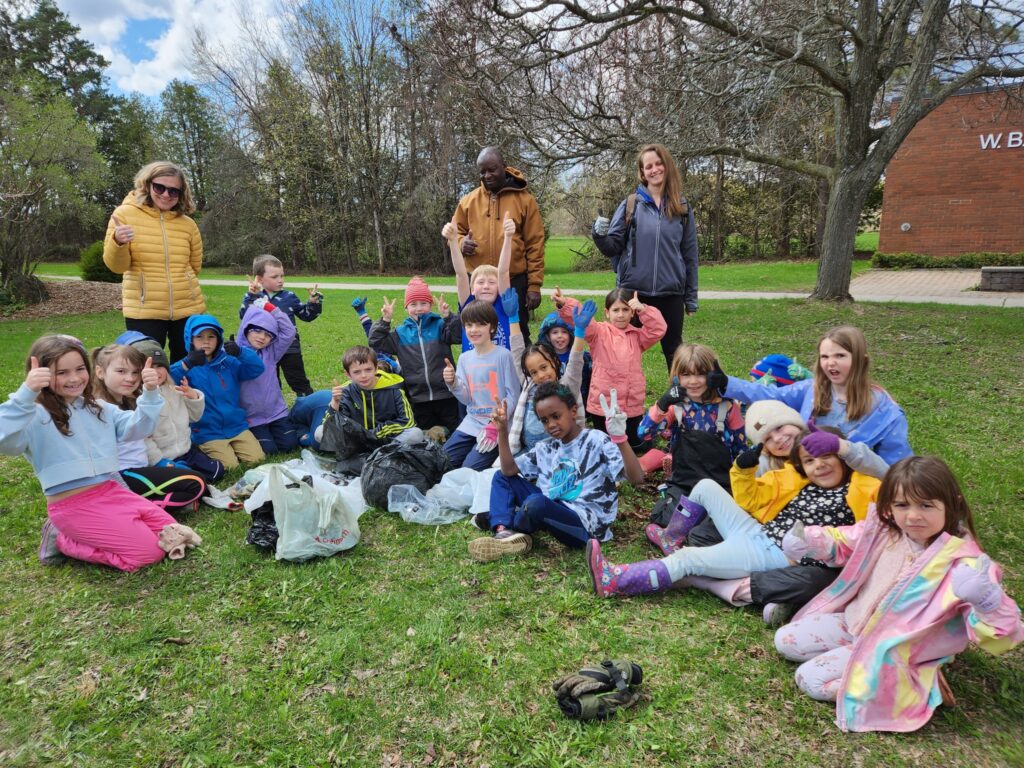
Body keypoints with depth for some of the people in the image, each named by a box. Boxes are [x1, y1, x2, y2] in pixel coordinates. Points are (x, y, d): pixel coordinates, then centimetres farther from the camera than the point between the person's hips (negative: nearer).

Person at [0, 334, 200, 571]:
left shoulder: (99, 409, 13)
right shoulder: (36, 417, -9)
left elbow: (137, 427, 5)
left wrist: (150, 394, -13)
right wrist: (26, 394, -42)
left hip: (112, 492, 7)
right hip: (73, 505, -7)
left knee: (170, 534, 4)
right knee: (149, 551, -13)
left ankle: (90, 534, 14)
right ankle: (63, 539, 4)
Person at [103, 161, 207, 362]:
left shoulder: (188, 224, 3)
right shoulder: (125, 214, -2)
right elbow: (117, 266, -5)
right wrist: (118, 243, -22)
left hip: (188, 309, 3)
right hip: (143, 311, -2)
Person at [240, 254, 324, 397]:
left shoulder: (289, 297, 2)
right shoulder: (252, 297, 1)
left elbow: (306, 315, 9)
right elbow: (244, 316, -16)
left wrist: (314, 302, -7)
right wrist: (251, 296, -24)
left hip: (289, 348, -1)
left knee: (298, 382, 5)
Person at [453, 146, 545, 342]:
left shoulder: (524, 199, 1)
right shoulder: (468, 201, 7)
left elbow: (535, 245, -2)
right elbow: (455, 232, 16)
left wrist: (534, 285, -7)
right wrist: (461, 243, -9)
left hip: (514, 283, -2)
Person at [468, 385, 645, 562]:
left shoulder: (597, 441, -10)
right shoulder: (546, 448, 11)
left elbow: (636, 477, -23)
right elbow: (508, 470, 5)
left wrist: (620, 437, -38)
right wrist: (503, 431, -2)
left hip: (585, 525, -7)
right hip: (552, 511, 7)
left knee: (536, 502, -36)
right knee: (502, 477, 9)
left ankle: (513, 530, 0)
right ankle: (505, 533, -15)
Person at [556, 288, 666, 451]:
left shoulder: (637, 335, 8)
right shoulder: (599, 332, -3)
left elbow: (658, 329, -6)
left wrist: (643, 309, -13)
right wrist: (564, 304, -36)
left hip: (632, 405, 2)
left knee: (635, 446, 16)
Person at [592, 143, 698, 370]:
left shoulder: (682, 208, 5)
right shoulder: (630, 205, 1)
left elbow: (689, 255, 8)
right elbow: (613, 247, 2)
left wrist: (691, 297, 7)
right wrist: (600, 236, -20)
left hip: (671, 293, 1)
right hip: (633, 292, -1)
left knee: (674, 350, 12)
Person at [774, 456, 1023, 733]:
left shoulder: (962, 562, -26)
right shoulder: (882, 531, -9)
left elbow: (1000, 636, -29)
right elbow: (841, 541, 9)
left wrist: (985, 599, -53)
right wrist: (807, 541, -14)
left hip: (893, 649, -6)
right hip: (854, 624, 7)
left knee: (811, 679, -16)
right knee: (785, 640, 5)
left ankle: (890, 677, -2)